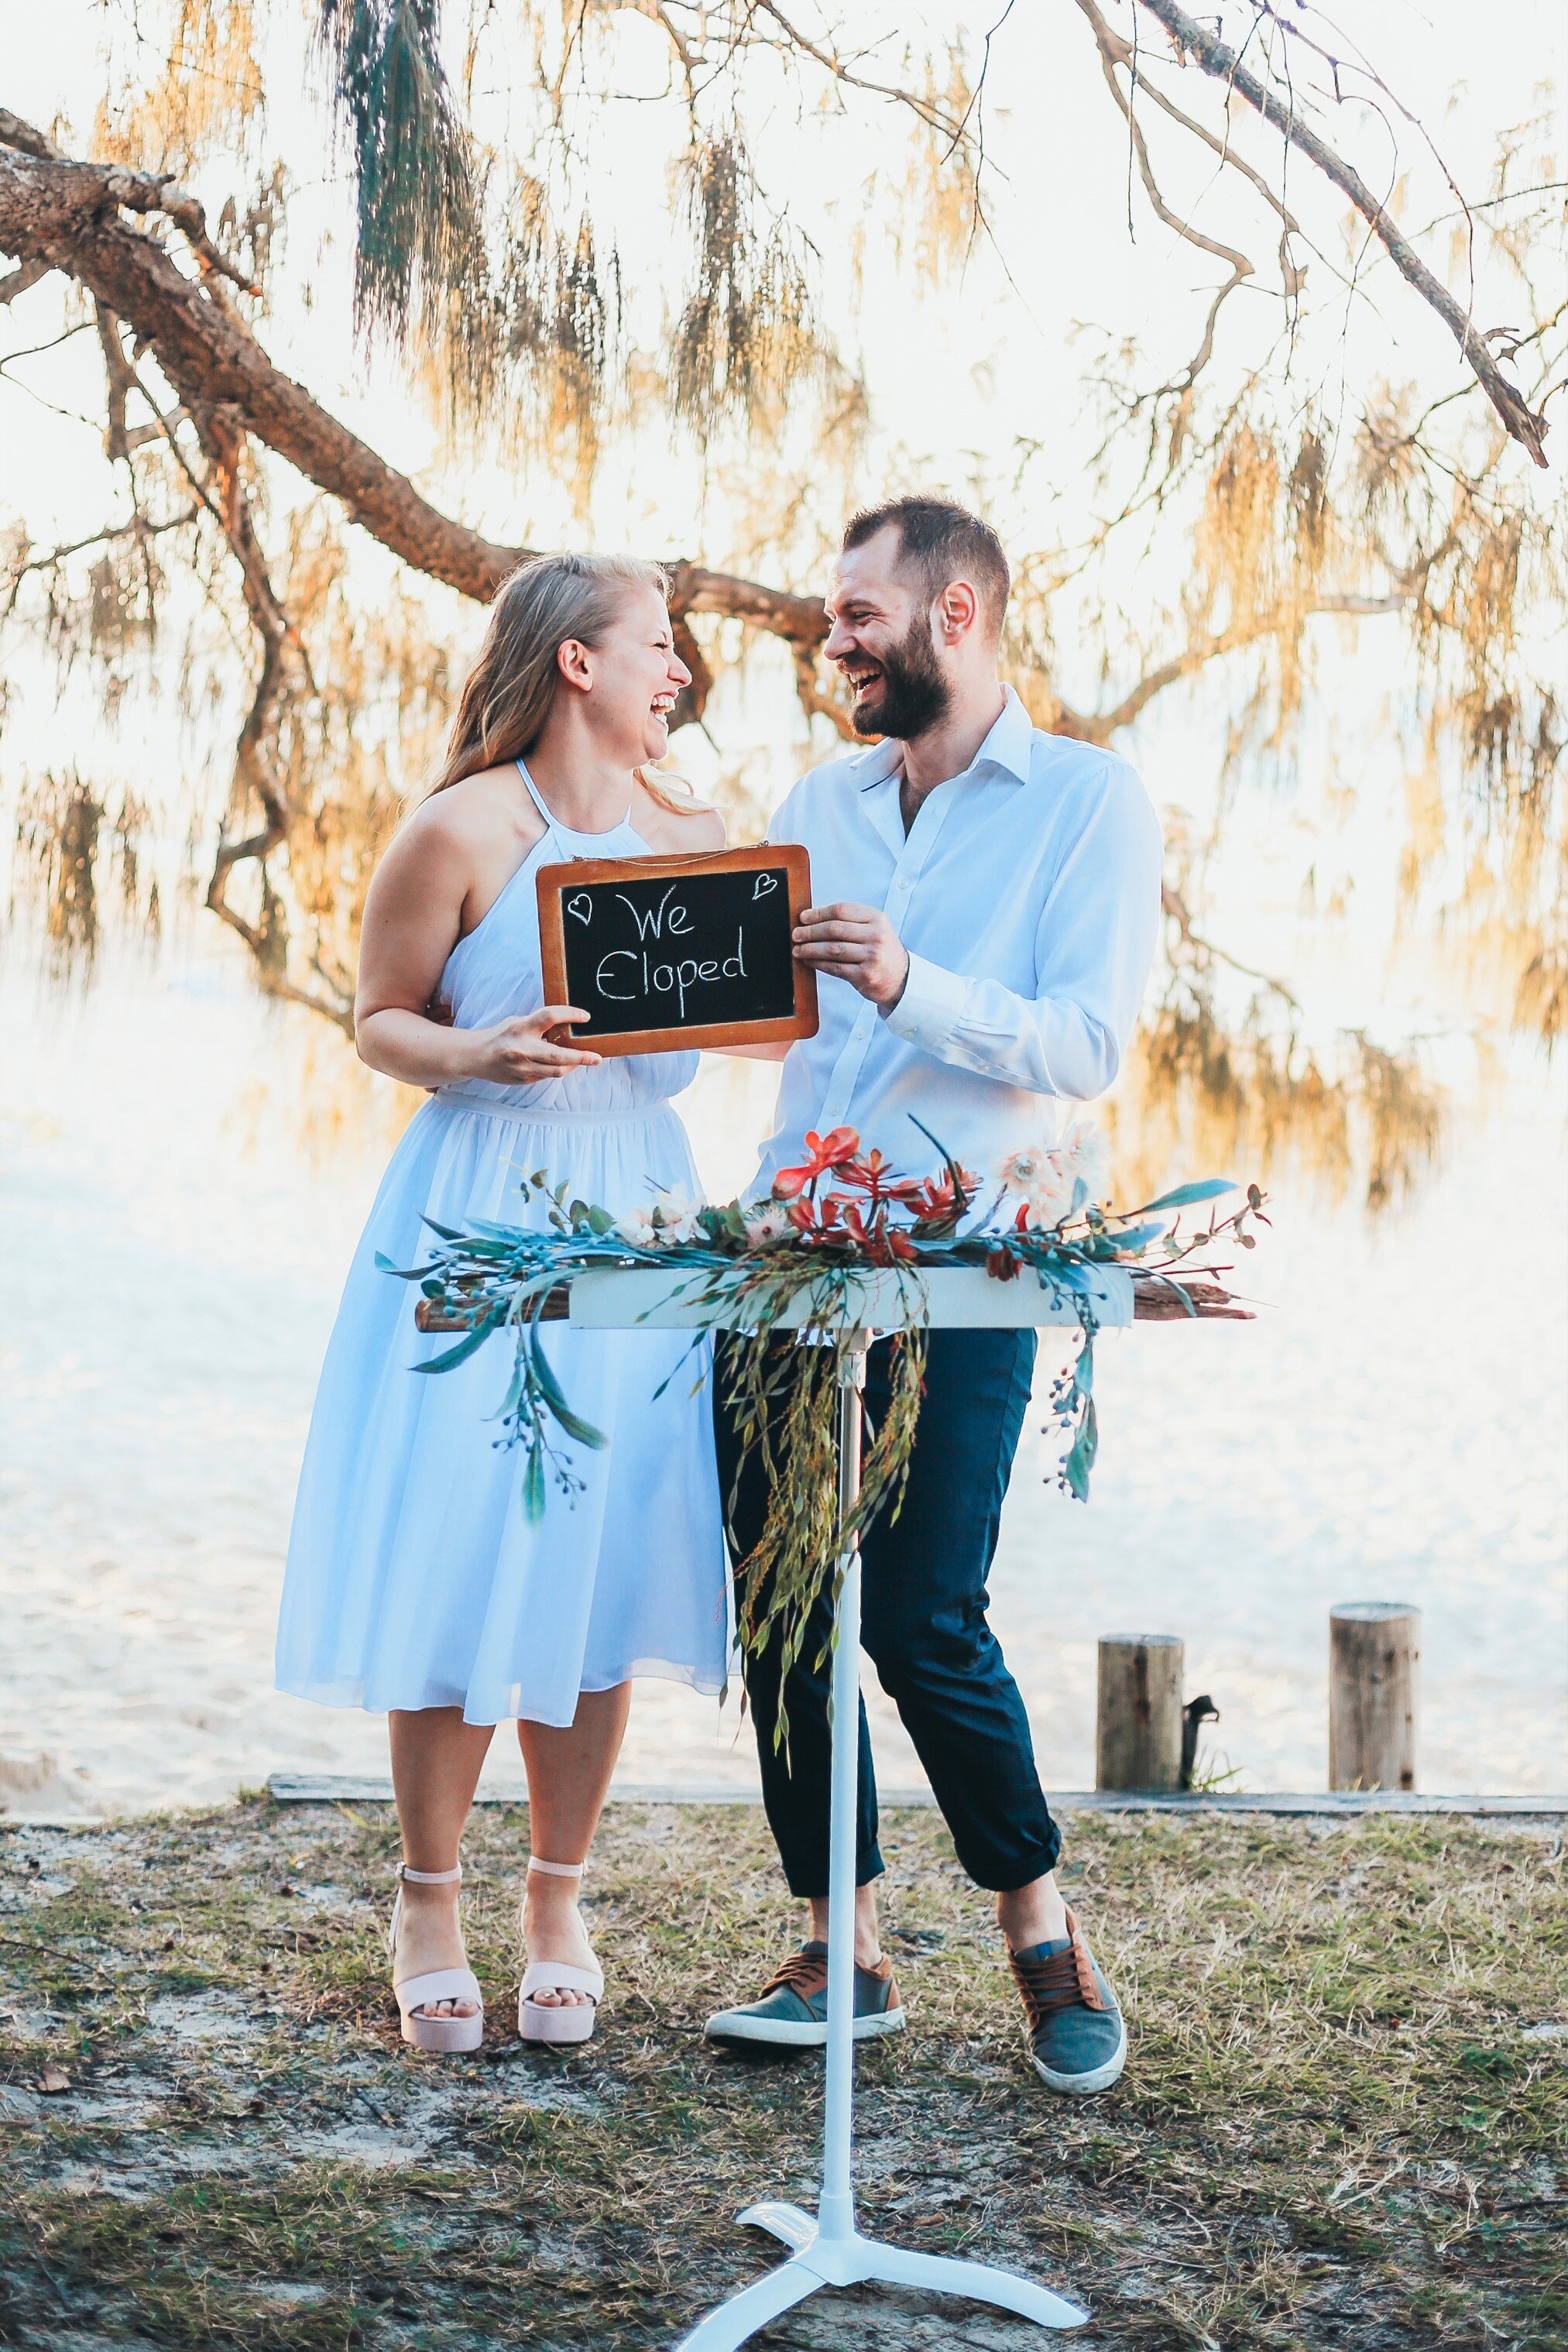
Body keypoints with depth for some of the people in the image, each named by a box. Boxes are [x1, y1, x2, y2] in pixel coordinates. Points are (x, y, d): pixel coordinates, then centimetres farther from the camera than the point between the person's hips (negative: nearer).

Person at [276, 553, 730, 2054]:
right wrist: (479, 1054, -18)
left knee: (604, 1568, 5)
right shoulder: (461, 831, -6)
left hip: (637, 1213, 4)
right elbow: (377, 1022, 0)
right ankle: (428, 1912, 15)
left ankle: (557, 1908, 20)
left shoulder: (694, 836, 8)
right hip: (483, 1215, -4)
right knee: (460, 1565, -3)